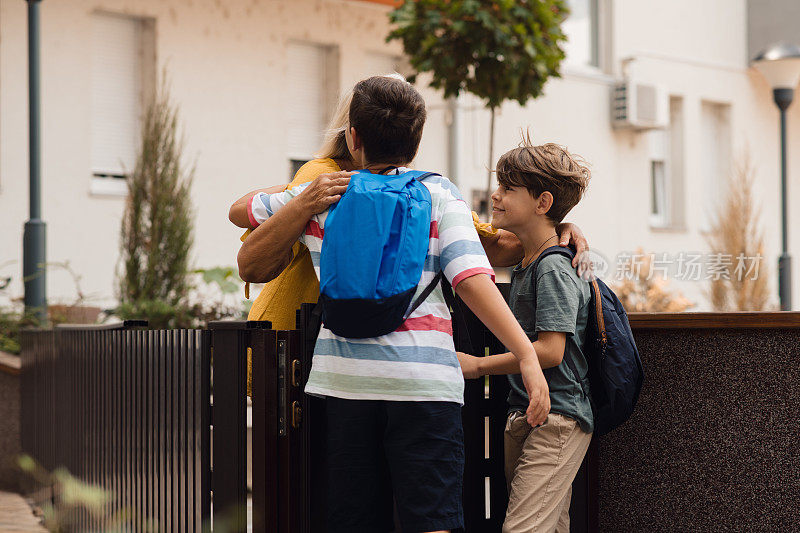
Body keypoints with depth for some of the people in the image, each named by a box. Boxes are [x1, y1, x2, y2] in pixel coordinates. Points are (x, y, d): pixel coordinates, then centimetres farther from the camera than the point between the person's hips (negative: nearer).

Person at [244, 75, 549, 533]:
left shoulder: (320, 199, 12)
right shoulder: (437, 195, 5)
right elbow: (472, 279, -8)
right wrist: (527, 355, -12)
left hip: (346, 379, 3)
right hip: (424, 380, -2)